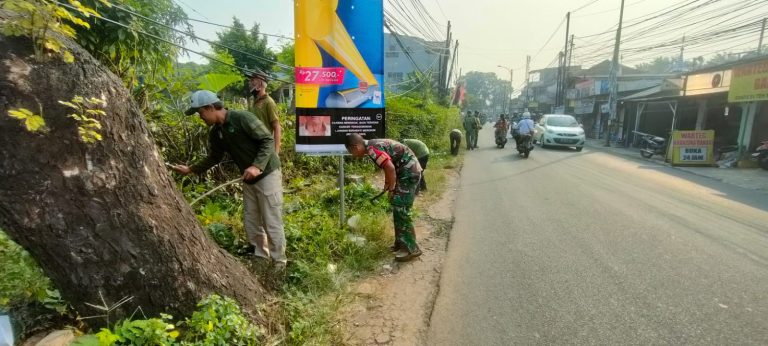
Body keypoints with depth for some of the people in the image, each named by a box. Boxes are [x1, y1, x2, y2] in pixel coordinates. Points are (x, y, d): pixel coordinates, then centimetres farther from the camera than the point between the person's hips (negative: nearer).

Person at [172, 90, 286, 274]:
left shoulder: (242, 118, -18)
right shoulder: (215, 133, 7)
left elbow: (268, 140, -19)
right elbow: (214, 157, 21)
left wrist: (257, 166, -28)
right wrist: (190, 169, 17)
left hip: (267, 174, -8)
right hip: (248, 179, 8)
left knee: (272, 223, -2)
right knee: (251, 223, 13)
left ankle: (279, 263, 12)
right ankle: (261, 258, 30)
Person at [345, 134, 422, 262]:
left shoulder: (372, 149, -19)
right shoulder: (373, 145, 12)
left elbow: (390, 168, -25)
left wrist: (391, 189, -12)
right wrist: (387, 184, 20)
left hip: (409, 172, -10)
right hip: (409, 170, 10)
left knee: (400, 209, -8)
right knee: (398, 207, 14)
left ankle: (411, 248, -1)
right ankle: (401, 243, 23)